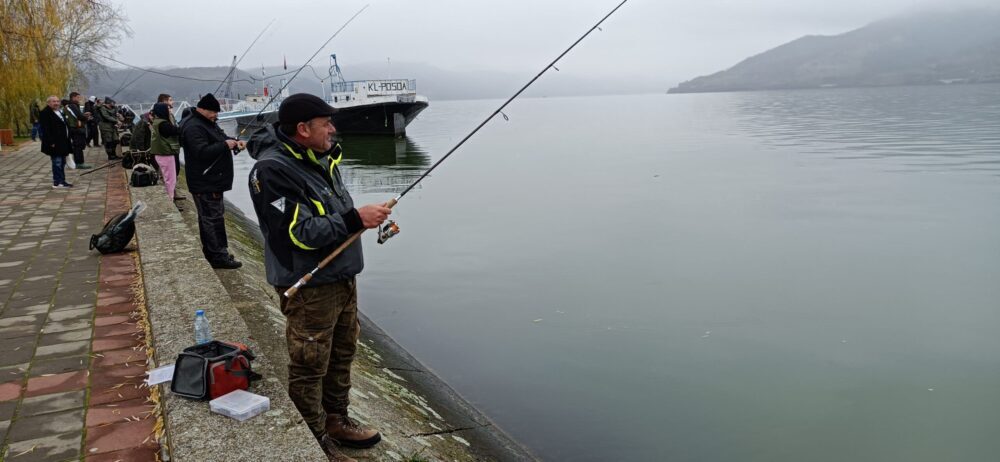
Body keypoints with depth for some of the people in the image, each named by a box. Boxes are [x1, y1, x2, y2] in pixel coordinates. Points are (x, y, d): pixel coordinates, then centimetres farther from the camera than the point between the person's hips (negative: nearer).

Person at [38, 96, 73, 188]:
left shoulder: (59, 112, 19)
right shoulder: (45, 113, -10)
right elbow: (45, 129, -17)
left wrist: (67, 141, 18)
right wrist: (51, 142, -23)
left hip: (62, 142, 10)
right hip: (55, 143, -9)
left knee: (62, 162, 13)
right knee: (57, 162, -8)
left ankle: (62, 181, 19)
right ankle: (57, 182, -4)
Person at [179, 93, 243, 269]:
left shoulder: (209, 123, 15)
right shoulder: (193, 128, -18)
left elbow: (222, 138, 25)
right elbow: (202, 152, -28)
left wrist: (235, 142, 4)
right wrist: (225, 145, -22)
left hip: (212, 181, 11)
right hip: (205, 184, -11)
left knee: (208, 217, 16)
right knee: (213, 219, -7)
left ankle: (211, 252, 25)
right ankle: (219, 256, -4)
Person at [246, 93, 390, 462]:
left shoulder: (321, 159, 8)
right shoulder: (272, 170, -20)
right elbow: (299, 233, -25)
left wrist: (372, 219, 10)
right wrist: (355, 219, -26)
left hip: (342, 279, 9)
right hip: (309, 289, -9)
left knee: (342, 355, 21)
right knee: (309, 367, 3)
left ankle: (336, 420, 40)